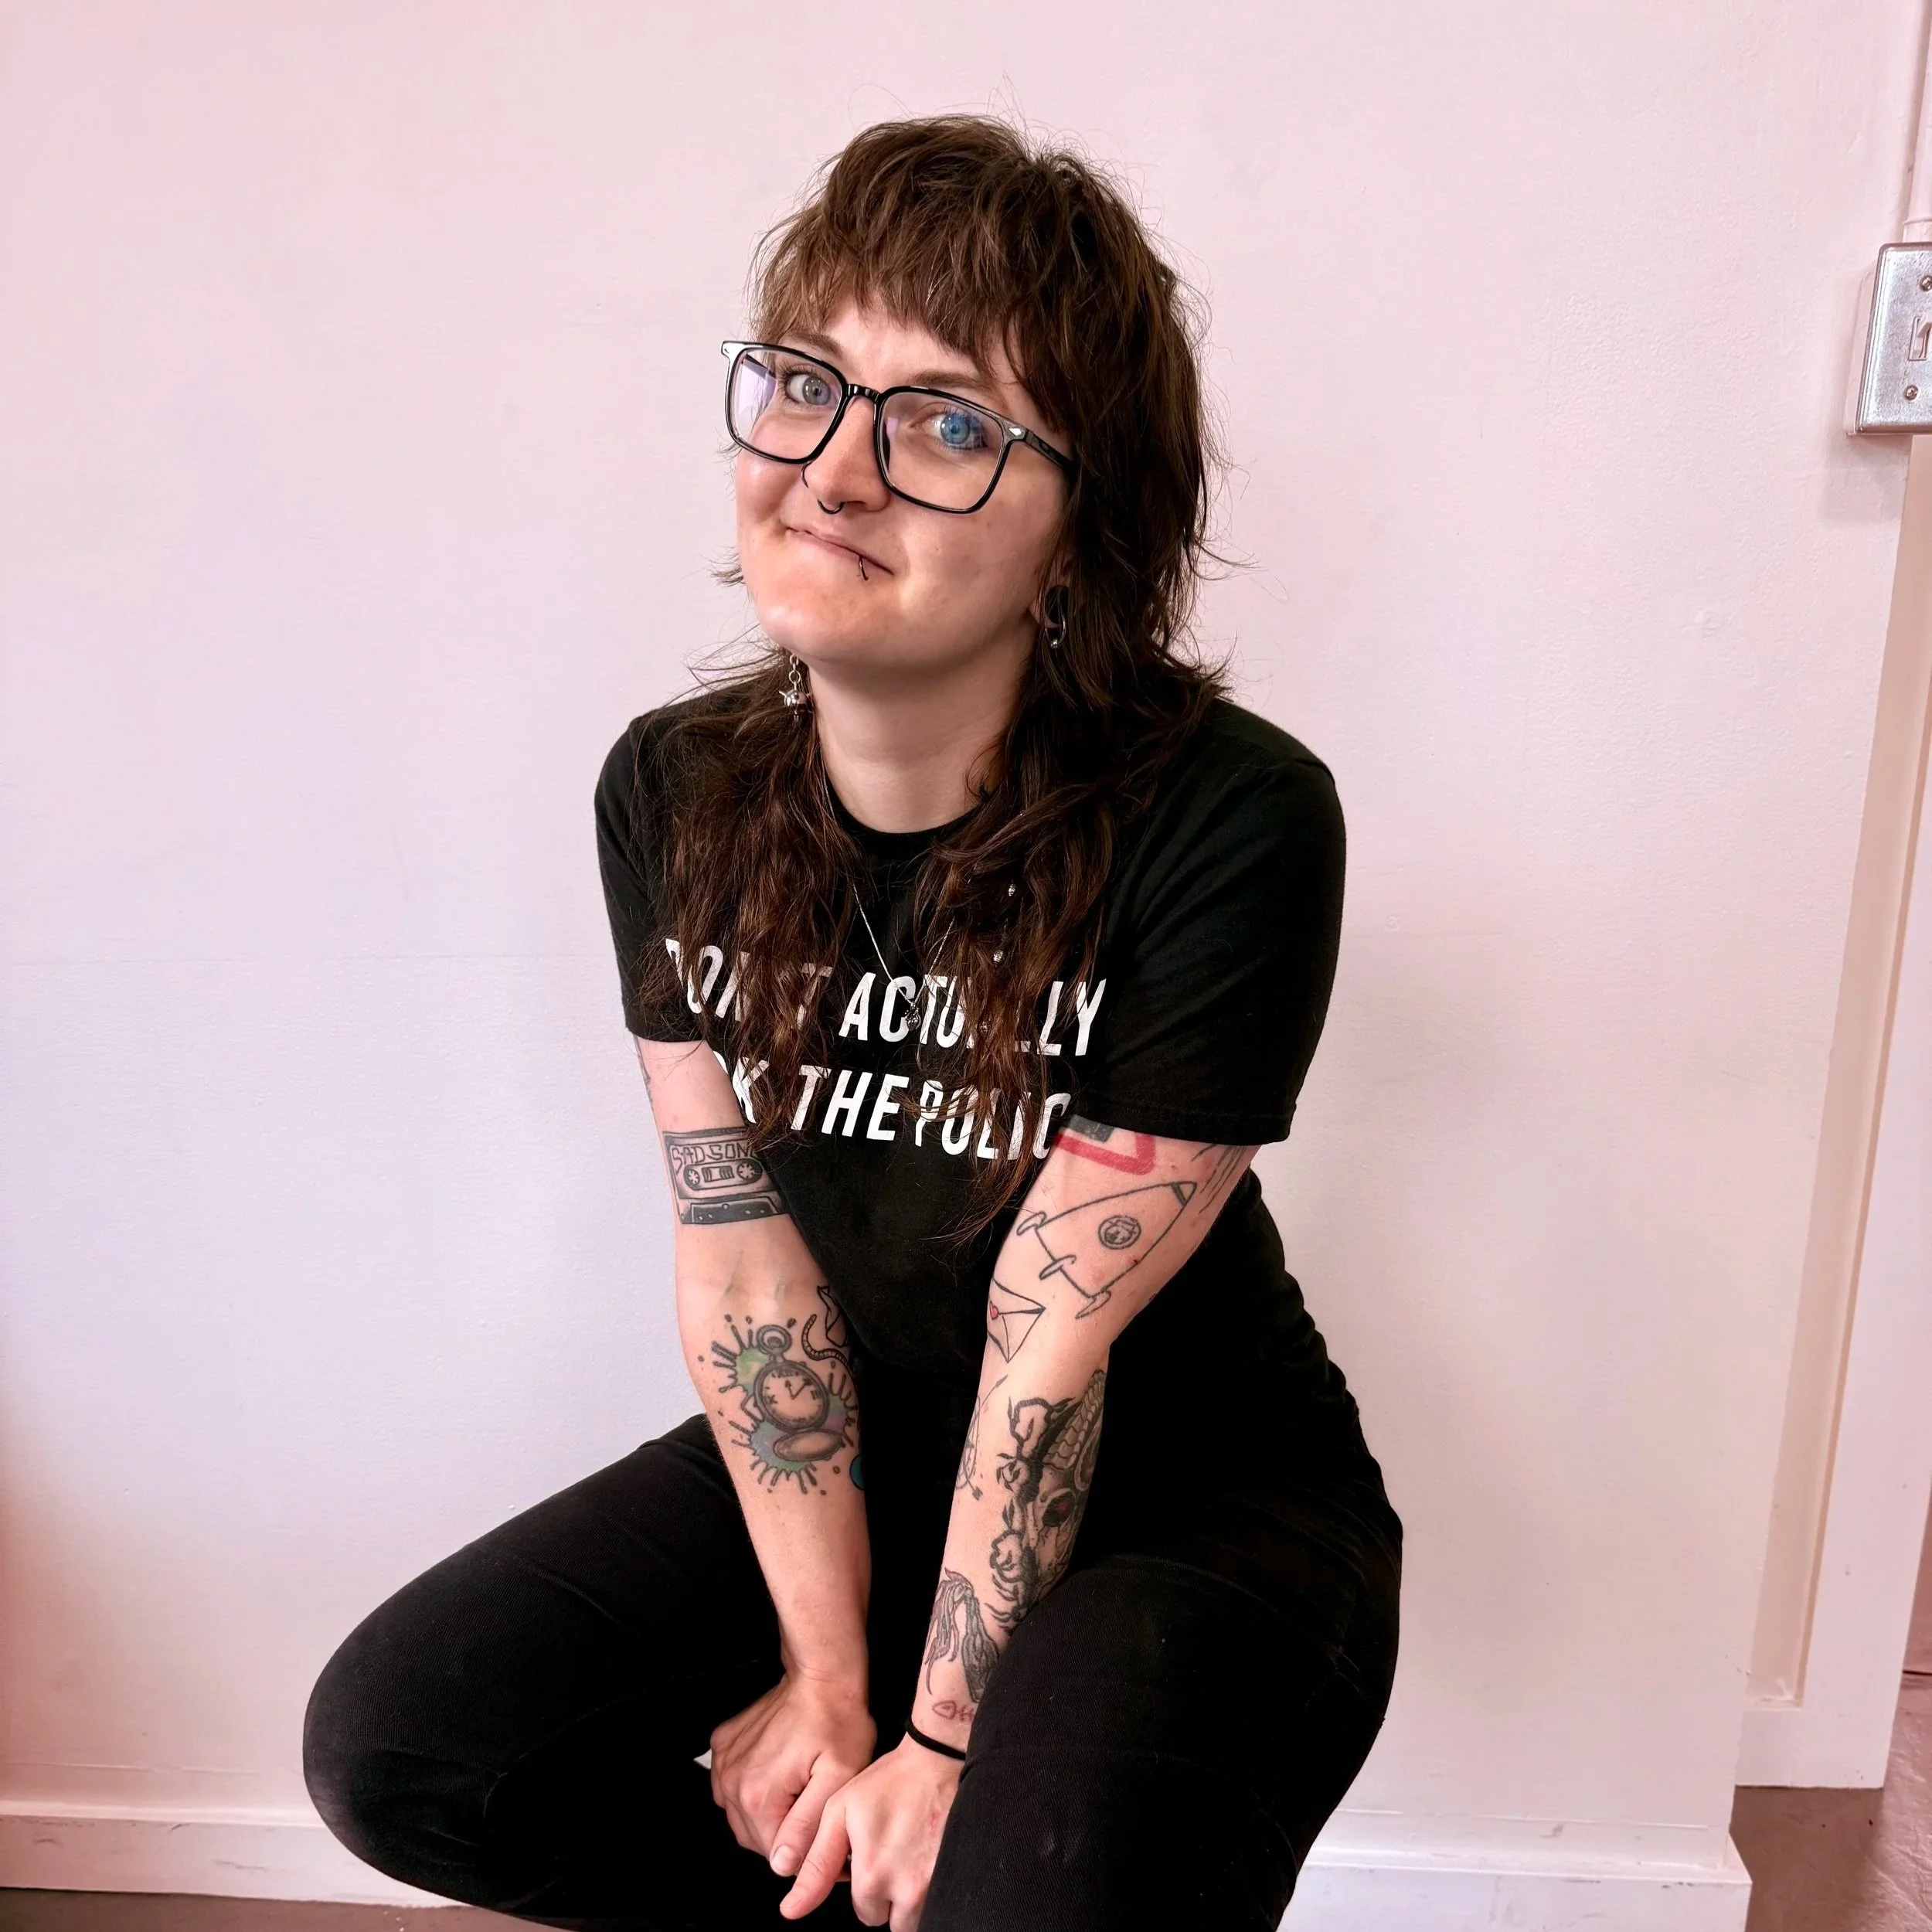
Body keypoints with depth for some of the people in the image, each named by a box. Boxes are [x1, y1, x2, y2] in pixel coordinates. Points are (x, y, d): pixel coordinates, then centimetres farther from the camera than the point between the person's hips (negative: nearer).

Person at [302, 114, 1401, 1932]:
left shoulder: (1234, 826, -25)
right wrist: (824, 1668, -10)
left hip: (1202, 1497, -3)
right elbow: (740, 1252, -9)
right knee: (387, 1745, -7)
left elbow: (1057, 1329, -22)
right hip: (866, 1459, 4)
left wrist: (942, 1740, -11)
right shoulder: (674, 794, -9)